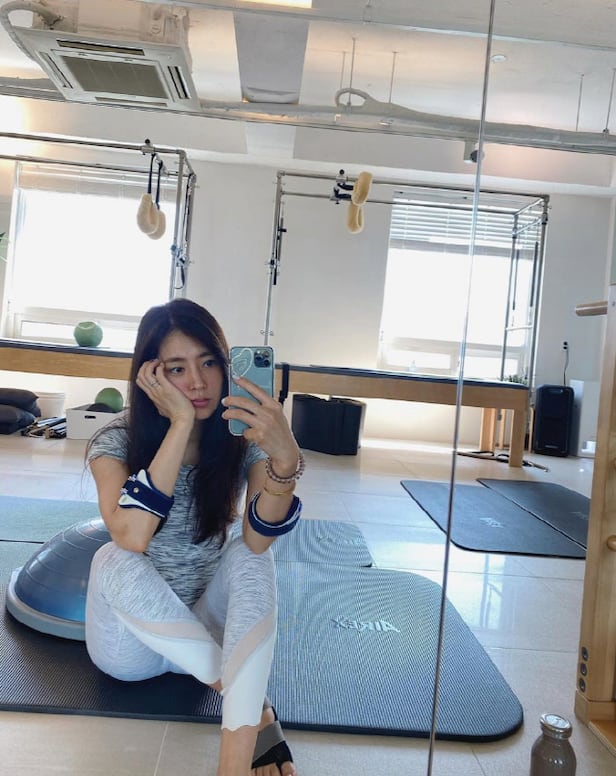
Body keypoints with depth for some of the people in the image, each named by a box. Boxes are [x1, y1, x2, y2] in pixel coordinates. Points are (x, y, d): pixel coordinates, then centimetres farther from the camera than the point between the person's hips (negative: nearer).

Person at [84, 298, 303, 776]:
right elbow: (131, 538, -35)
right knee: (114, 561, -31)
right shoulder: (118, 440, -16)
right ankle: (253, 706, -27)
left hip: (207, 627, 1)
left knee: (249, 555, -28)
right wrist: (181, 423, -36)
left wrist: (286, 458, -47)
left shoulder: (242, 438, -12)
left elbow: (258, 540, -29)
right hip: (132, 642, 0)